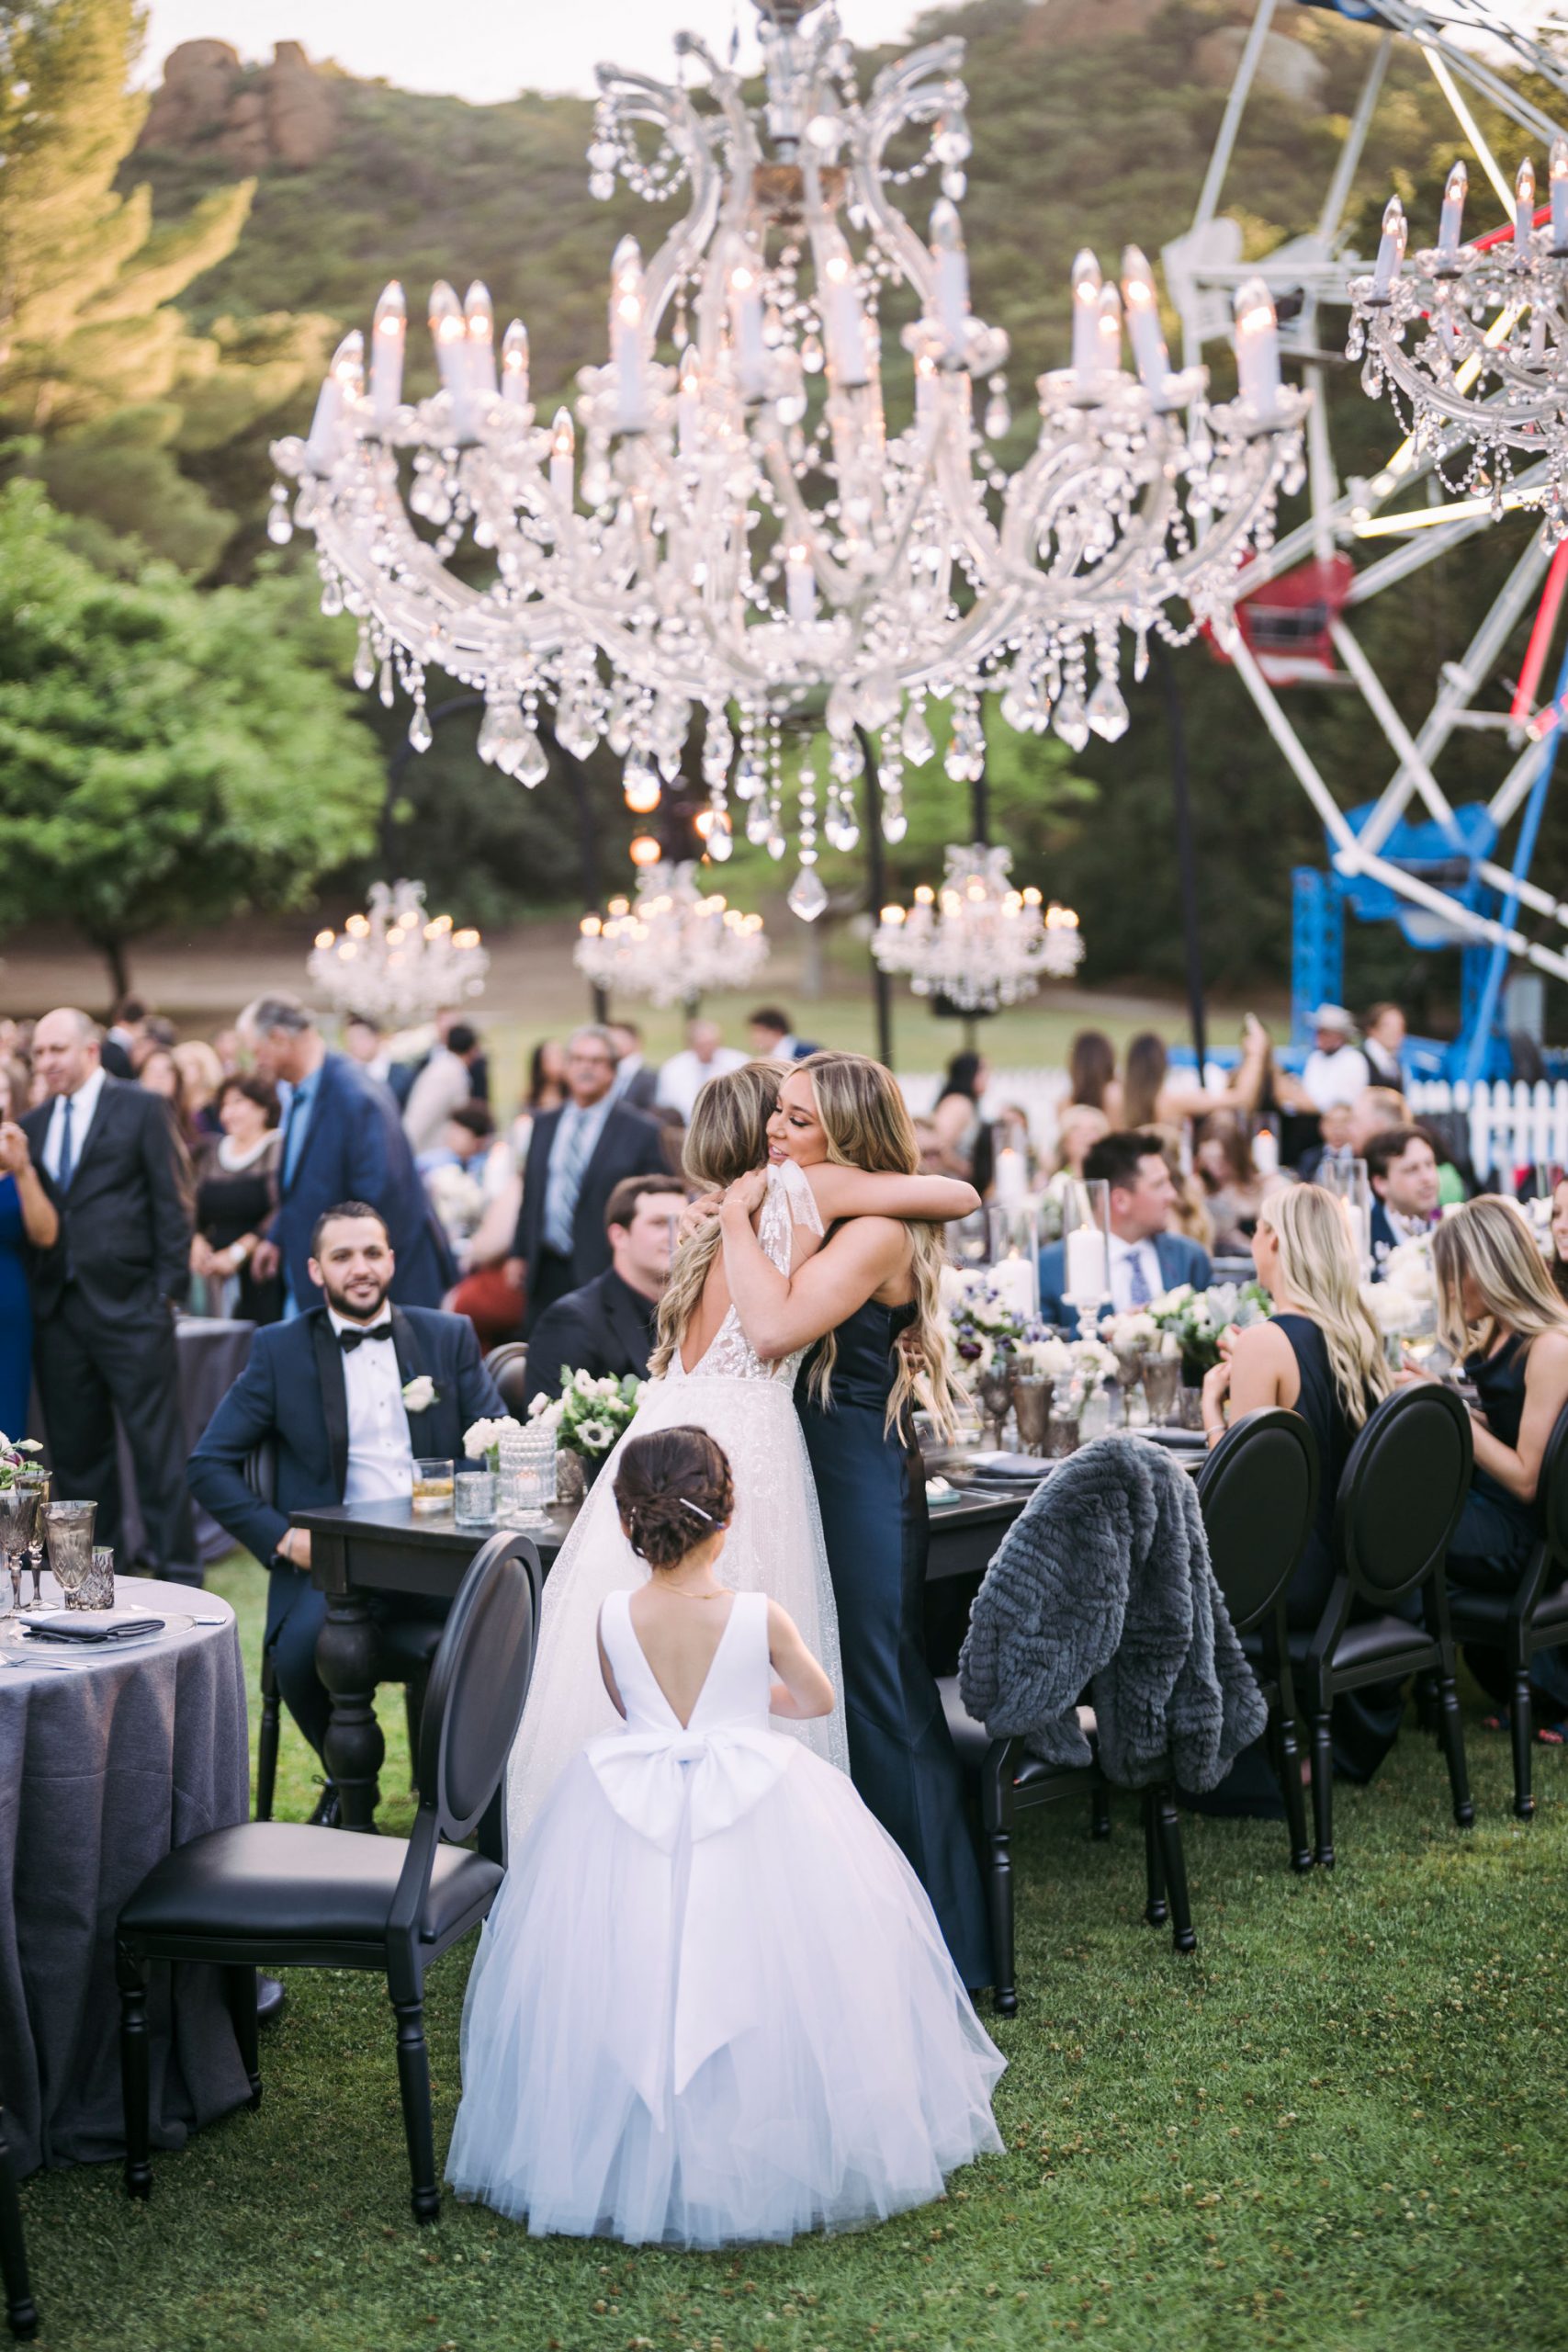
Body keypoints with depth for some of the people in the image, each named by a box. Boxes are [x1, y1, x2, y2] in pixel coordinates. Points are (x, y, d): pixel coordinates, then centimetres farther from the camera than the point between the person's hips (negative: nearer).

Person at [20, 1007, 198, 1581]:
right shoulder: (31, 1126, 15)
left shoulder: (141, 1109, 1)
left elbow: (172, 1203, -3)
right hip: (57, 1311, 5)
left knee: (157, 1443, -2)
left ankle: (175, 1569, 4)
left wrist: (168, 1290, -8)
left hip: (129, 1305, -5)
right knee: (75, 1448, 8)